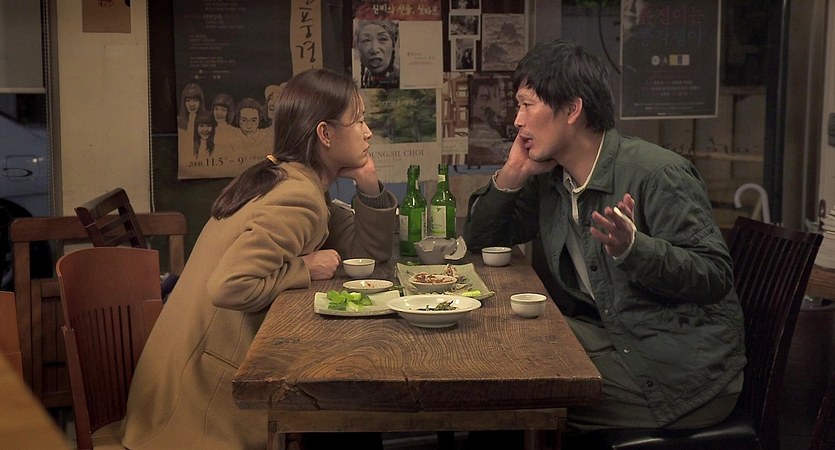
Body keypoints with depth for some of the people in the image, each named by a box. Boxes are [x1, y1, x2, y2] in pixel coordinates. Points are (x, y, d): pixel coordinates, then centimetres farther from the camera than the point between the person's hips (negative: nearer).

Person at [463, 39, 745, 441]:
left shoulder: (658, 174, -17)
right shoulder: (550, 179, 7)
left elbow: (715, 275, -20)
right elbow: (480, 240, 13)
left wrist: (632, 247, -36)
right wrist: (512, 174, -3)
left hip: (685, 370, -7)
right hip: (617, 343, 7)